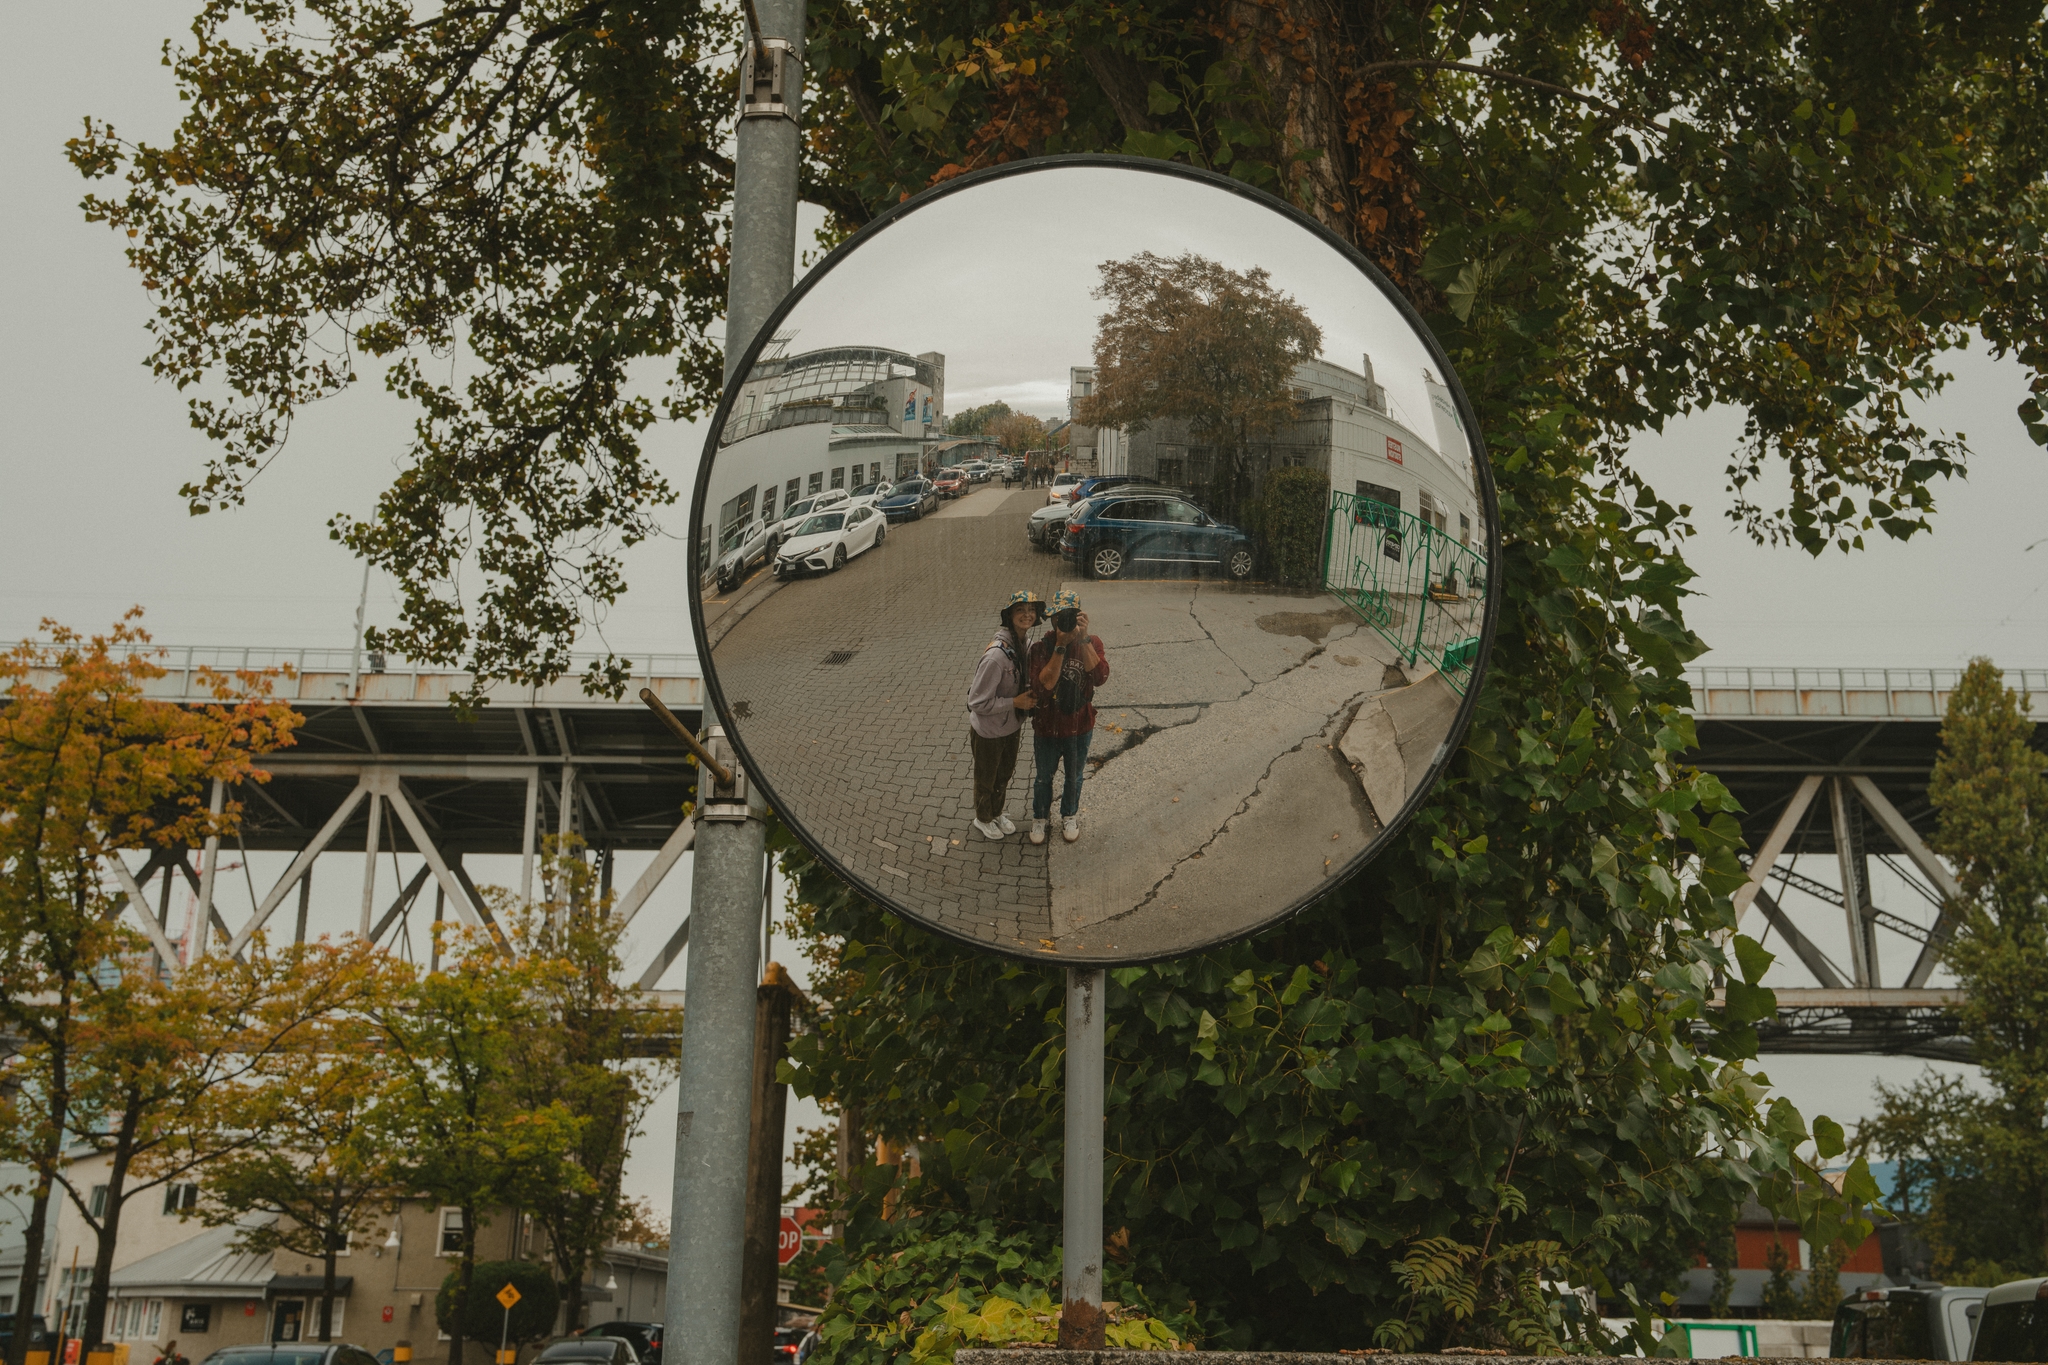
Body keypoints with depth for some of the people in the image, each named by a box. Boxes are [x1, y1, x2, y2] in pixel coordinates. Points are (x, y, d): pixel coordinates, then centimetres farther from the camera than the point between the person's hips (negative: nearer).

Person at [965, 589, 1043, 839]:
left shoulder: (1026, 641, -9)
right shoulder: (996, 655, -35)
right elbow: (977, 702, -30)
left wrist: (1030, 695, -6)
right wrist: (1016, 702, -26)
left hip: (1012, 725, 7)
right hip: (988, 730, -7)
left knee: (1005, 773, 28)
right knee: (986, 778, 19)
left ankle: (997, 813, 52)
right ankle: (983, 820, 44)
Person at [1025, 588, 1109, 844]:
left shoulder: (1091, 643, -15)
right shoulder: (1041, 646, -20)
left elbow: (1100, 677, -32)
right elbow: (1045, 683, -32)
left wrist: (1083, 639, -39)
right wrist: (1060, 646, -38)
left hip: (1079, 727, 1)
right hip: (1047, 727, -1)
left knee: (1074, 777, 23)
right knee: (1044, 777, 21)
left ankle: (1069, 816, 49)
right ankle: (1040, 817, 46)